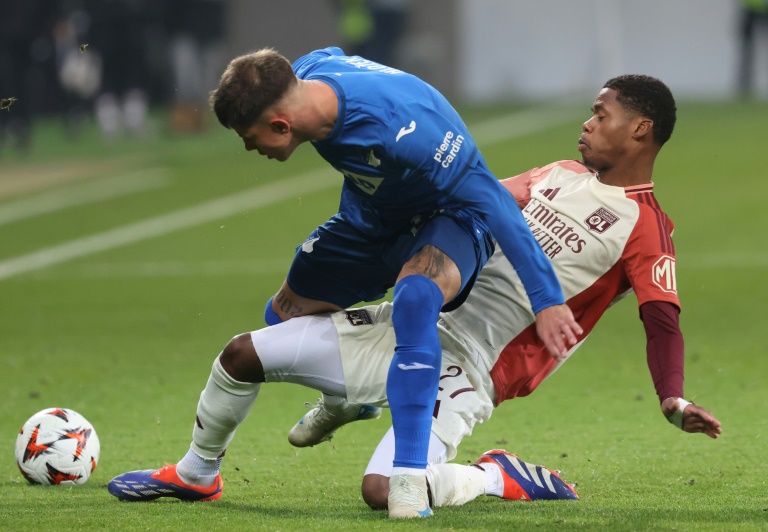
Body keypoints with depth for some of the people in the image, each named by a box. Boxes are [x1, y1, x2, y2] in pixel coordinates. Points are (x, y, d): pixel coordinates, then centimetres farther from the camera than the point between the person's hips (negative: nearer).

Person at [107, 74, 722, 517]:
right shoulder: (562, 176, 15)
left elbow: (663, 322, -19)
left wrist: (672, 399, -35)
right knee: (244, 353, 2)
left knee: (384, 490, -29)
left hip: (465, 367, -7)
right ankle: (197, 473, 27)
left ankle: (499, 479, 0)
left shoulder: (645, 229, -7)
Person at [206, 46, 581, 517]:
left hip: (447, 216, -8)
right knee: (282, 316, 16)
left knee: (414, 299, -39)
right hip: (371, 220, 8)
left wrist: (547, 299, -34)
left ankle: (410, 478, -36)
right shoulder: (305, 75, -21)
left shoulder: (400, 128, -42)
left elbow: (491, 200, -35)